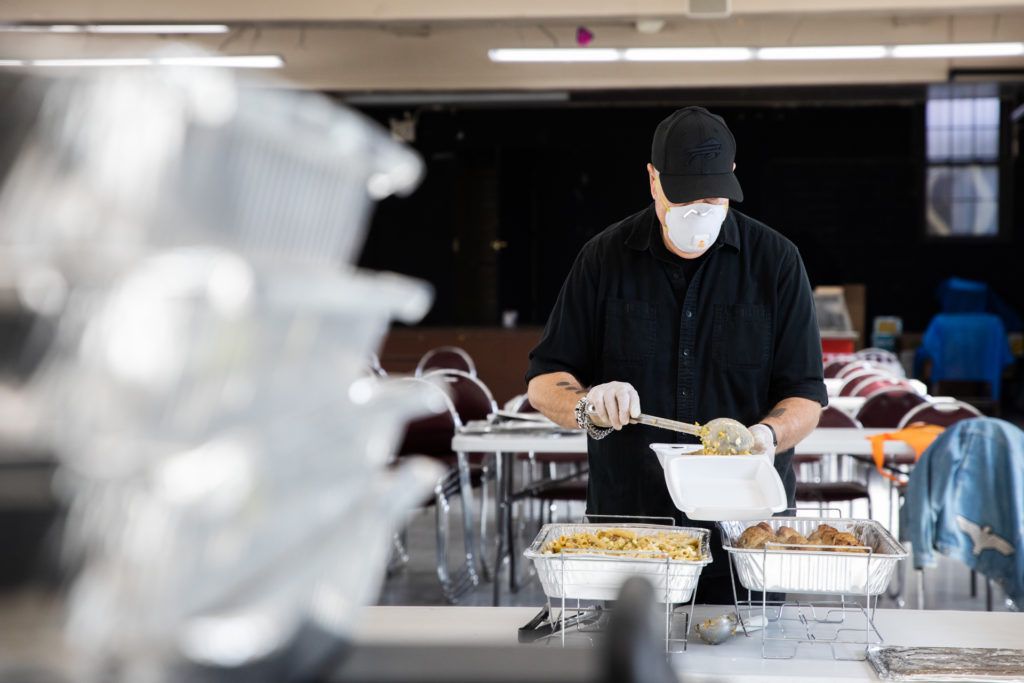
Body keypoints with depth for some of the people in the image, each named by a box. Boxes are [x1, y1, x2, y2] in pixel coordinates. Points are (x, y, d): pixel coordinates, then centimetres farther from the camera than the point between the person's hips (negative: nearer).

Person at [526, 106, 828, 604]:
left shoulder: (776, 261, -1)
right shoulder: (605, 257, 2)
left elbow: (805, 395, -2)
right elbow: (544, 381, 3)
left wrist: (767, 435, -22)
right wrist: (589, 405, -18)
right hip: (627, 522, 1)